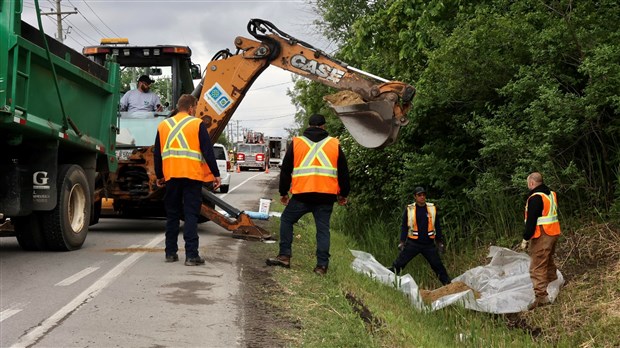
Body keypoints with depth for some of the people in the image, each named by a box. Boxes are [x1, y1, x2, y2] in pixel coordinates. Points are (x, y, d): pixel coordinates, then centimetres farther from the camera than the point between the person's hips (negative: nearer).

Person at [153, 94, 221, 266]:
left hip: (171, 176, 4)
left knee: (172, 215, 13)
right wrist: (216, 174, -1)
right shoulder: (197, 124, -2)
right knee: (191, 215, -3)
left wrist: (159, 176, 24)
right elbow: (208, 151, -6)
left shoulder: (163, 125, 11)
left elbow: (157, 154, 15)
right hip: (192, 176, -4)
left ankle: (170, 253, 15)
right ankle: (191, 255, -7)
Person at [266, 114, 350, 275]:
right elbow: (343, 172, 13)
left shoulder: (296, 143, 7)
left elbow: (285, 170, 10)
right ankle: (322, 265, 2)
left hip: (302, 194, -1)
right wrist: (343, 194, 22)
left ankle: (284, 256, 12)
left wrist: (283, 192, 19)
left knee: (286, 220, 16)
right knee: (323, 228, 6)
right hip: (326, 196, 1)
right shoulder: (334, 144, 9)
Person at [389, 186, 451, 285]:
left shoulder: (432, 208, 4)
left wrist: (440, 241, 8)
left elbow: (437, 226, 10)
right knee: (399, 263, -5)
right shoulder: (409, 209, -1)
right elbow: (404, 226, 3)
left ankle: (448, 284, 17)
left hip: (429, 244, 1)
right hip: (413, 243, -1)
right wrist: (402, 241, -4)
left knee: (438, 265, 6)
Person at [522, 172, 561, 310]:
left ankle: (541, 296, -11)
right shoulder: (551, 194, 11)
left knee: (537, 267, -8)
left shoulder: (535, 198, -18)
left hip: (541, 236, -10)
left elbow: (531, 221, -20)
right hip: (553, 233, 10)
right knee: (549, 262, 23)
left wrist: (526, 238, -14)